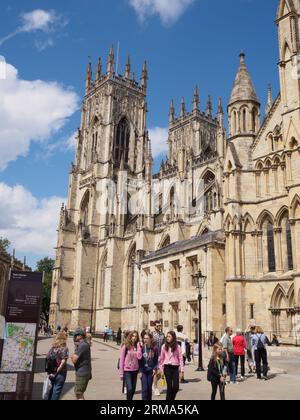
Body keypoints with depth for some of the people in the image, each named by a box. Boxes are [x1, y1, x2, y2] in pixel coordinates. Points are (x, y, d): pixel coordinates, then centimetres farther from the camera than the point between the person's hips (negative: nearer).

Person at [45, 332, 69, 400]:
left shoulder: (52, 348, 3)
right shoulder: (64, 349, -12)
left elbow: (47, 359, 2)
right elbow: (63, 362, -20)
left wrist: (49, 372, 6)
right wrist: (57, 372, -13)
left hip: (52, 373, 5)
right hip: (60, 374, -5)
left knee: (53, 389, 23)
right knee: (57, 390, 7)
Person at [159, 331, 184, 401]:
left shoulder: (177, 346, 0)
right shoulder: (164, 346, 2)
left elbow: (181, 358, 0)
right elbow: (162, 358, 7)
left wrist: (182, 370, -3)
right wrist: (161, 369, 5)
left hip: (175, 368, 0)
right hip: (167, 368, 0)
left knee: (176, 387, -1)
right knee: (169, 386, -2)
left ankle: (172, 398, 26)